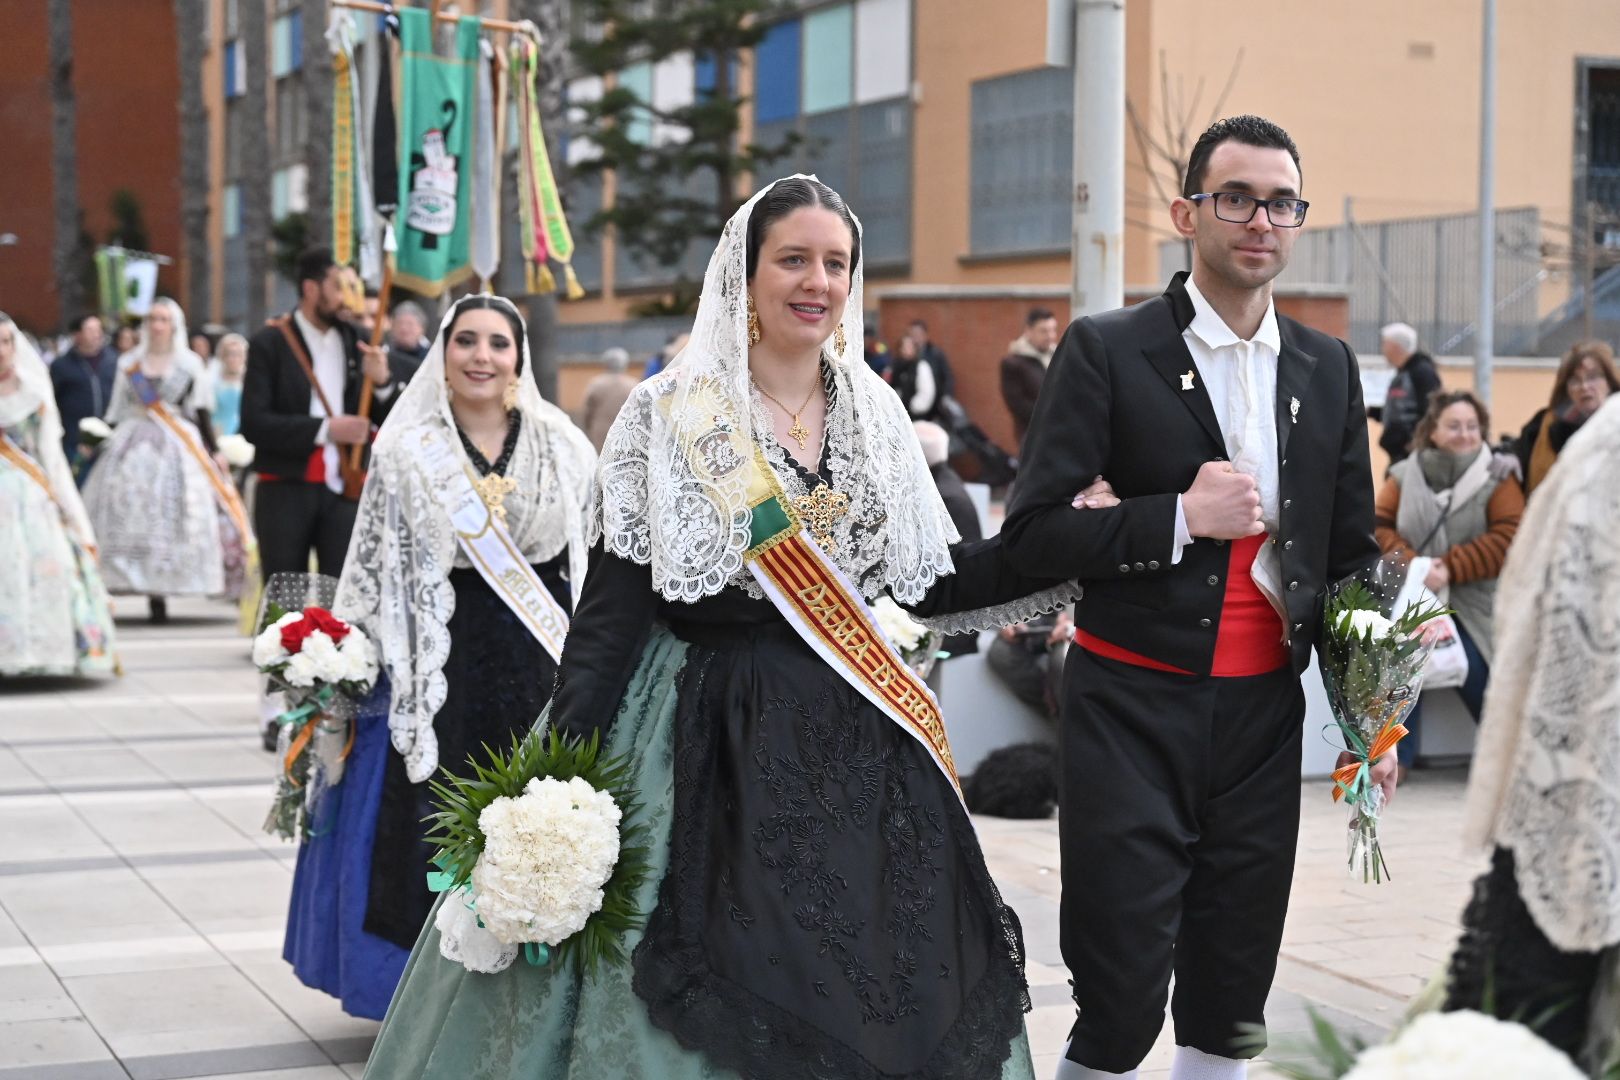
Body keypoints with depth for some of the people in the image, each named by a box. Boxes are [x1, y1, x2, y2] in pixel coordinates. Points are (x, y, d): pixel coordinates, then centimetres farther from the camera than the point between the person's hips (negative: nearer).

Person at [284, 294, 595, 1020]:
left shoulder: (564, 447, 5)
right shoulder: (406, 451, 1)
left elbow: (598, 565, 8)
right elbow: (375, 568, 2)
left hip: (541, 661, 2)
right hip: (440, 668, -1)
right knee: (437, 831, 0)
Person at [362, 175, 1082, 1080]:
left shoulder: (876, 414, 8)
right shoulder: (672, 415, -6)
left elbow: (933, 584, 9)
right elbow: (614, 601, -8)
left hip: (854, 738, 4)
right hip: (715, 735, -4)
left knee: (872, 989, 5)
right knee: (714, 998, -1)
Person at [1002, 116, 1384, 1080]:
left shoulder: (1329, 369, 9)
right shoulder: (1107, 352, -5)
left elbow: (1354, 554, 14)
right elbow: (1034, 536, -8)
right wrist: (1179, 517, -18)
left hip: (1263, 711, 4)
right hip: (1134, 708, -4)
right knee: (1122, 996, -4)